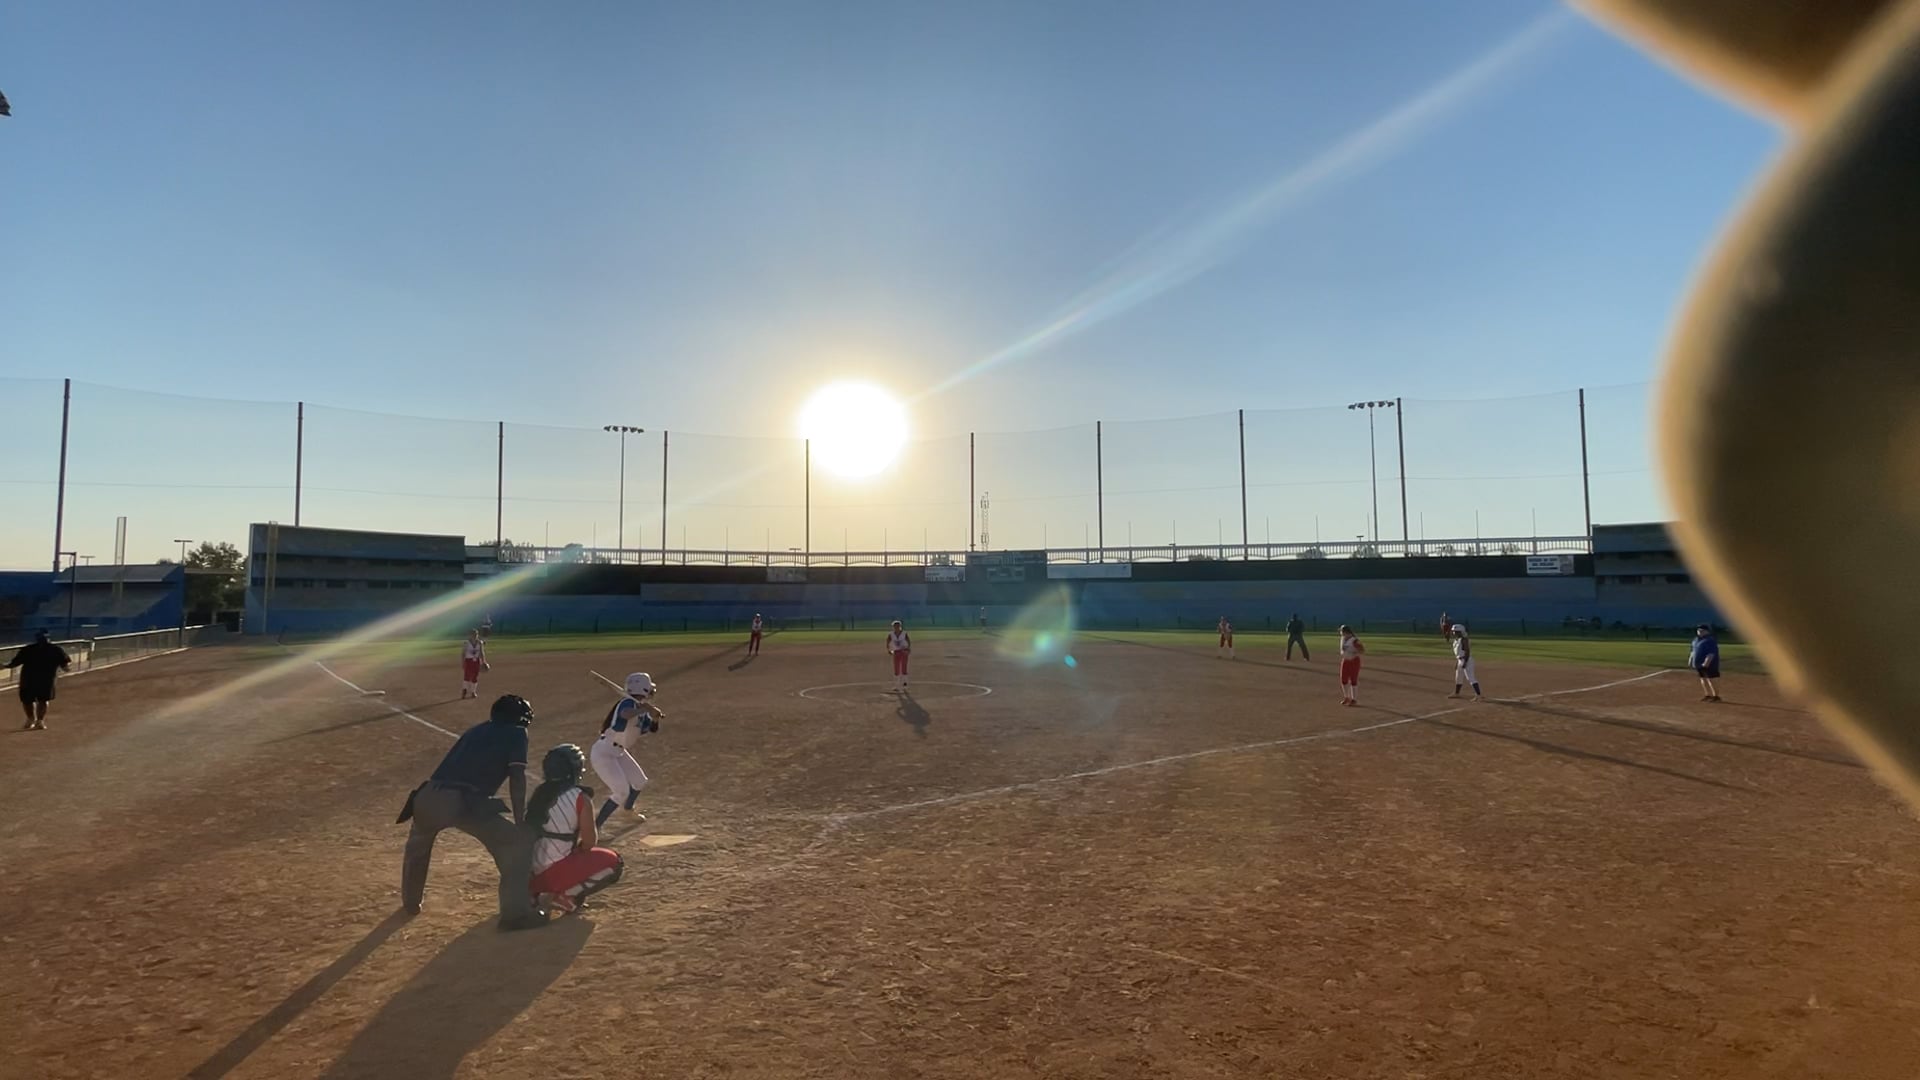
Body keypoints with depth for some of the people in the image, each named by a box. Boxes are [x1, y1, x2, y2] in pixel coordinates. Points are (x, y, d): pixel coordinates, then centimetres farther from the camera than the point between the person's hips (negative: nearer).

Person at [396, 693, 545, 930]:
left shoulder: (475, 730, 32)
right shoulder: (516, 733, 14)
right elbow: (517, 779, 5)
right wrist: (519, 822, 10)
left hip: (428, 797, 7)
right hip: (462, 802, -6)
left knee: (418, 842, 39)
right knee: (519, 842, 7)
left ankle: (410, 901, 54)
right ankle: (516, 913, 2)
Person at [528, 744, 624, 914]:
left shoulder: (539, 794, 10)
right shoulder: (580, 798, -8)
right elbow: (590, 842, -7)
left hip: (529, 876, 7)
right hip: (554, 873, -7)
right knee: (613, 862, 9)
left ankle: (536, 896, 13)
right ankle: (562, 896, -5)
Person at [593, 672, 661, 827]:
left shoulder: (642, 709, 5)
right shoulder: (628, 703, -22)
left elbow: (652, 729, 12)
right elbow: (625, 714, -46)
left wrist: (655, 718, -7)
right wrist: (646, 708, -40)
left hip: (619, 752, 9)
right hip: (603, 752, -9)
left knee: (639, 781, 20)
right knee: (622, 792, -16)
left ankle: (627, 809, 49)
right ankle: (595, 826, -8)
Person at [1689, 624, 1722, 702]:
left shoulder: (1710, 641, -14)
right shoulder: (1696, 640, 13)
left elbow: (1711, 653, -21)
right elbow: (1693, 651, 22)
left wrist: (1706, 663, -27)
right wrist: (1690, 660, 17)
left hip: (1708, 664, -9)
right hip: (1698, 663, 9)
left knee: (1710, 679, -8)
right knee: (1703, 679, 13)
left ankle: (1716, 695, -2)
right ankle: (1708, 695, 21)